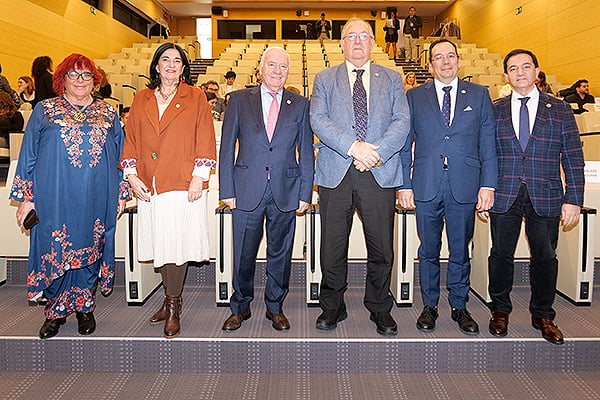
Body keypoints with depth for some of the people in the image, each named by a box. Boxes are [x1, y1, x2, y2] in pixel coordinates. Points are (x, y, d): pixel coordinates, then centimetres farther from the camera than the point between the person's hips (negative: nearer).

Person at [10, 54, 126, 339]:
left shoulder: (107, 113, 11)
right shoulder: (45, 110, 7)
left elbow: (120, 155, 14)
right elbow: (28, 155, 6)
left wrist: (121, 194, 10)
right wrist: (26, 198, 0)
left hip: (96, 199, 1)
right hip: (55, 197, -1)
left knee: (89, 251, 8)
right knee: (55, 252, 2)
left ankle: (84, 308, 25)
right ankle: (56, 311, 22)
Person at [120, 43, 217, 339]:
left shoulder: (195, 98, 5)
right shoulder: (142, 100, 14)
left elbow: (205, 141, 1)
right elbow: (131, 140, 13)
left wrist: (199, 177, -8)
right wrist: (132, 176, 2)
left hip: (184, 185, -3)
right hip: (149, 187, 3)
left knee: (177, 244, -4)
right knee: (160, 245, 8)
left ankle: (173, 307, 9)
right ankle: (171, 301, 25)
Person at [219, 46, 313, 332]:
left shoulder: (300, 105, 8)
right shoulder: (239, 100, 5)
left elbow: (306, 152, 7)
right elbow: (227, 148, 3)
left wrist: (305, 193, 1)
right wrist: (227, 190, -3)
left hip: (286, 192, 1)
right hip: (247, 190, -1)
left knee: (280, 253, 11)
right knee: (244, 254, 7)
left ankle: (275, 307, 29)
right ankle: (240, 307, 27)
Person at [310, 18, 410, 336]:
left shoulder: (392, 80, 14)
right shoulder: (324, 79, 12)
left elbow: (402, 122, 3)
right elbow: (318, 120, -2)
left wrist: (375, 152, -13)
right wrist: (353, 146, -15)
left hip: (380, 174, 1)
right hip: (335, 174, 0)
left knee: (381, 248, 5)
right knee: (332, 249, 5)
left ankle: (380, 309, 24)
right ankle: (332, 307, 24)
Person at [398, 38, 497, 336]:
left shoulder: (479, 95, 8)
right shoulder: (415, 97, 7)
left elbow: (488, 143, 6)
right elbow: (404, 144, 5)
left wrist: (488, 185, -2)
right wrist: (404, 185, -2)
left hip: (465, 187, 0)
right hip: (426, 186, 0)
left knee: (460, 250, 10)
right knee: (428, 250, 9)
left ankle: (459, 306, 27)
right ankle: (429, 306, 25)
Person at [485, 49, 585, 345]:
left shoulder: (560, 111, 6)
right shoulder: (494, 111, 7)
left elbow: (573, 158, 4)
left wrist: (573, 199, -3)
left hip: (545, 198, 0)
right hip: (504, 196, 0)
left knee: (545, 257, 8)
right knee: (501, 254, 6)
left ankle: (542, 316, 26)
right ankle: (500, 310, 25)